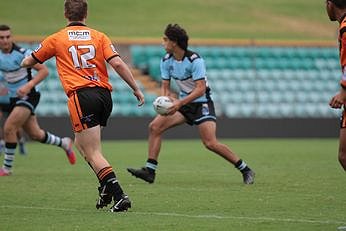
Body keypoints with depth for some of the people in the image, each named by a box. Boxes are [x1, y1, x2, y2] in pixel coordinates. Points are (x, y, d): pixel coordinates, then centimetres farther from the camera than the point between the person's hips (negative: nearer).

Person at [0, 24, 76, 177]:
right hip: (14, 98, 7)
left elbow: (44, 70, -18)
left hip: (27, 96, -7)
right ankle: (64, 143, 39)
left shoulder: (22, 53, -18)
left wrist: (28, 86, -29)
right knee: (35, 134, 12)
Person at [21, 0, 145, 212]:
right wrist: (136, 89, 3)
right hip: (104, 94, 5)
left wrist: (24, 63, 48)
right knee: (81, 143, 24)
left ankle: (119, 195, -21)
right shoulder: (99, 36, 12)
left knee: (93, 153, -7)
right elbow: (117, 63, -2)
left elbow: (29, 62, 24)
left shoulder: (56, 39, 9)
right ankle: (106, 187, 12)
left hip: (81, 96, -5)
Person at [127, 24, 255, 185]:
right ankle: (149, 171, -4)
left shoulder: (194, 60, -22)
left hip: (201, 102, -7)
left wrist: (180, 103, -35)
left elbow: (201, 88, -26)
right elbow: (165, 86, 5)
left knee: (210, 143, -18)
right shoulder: (166, 61, -1)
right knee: (155, 127, -8)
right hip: (183, 102, 7)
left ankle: (245, 170, -5)